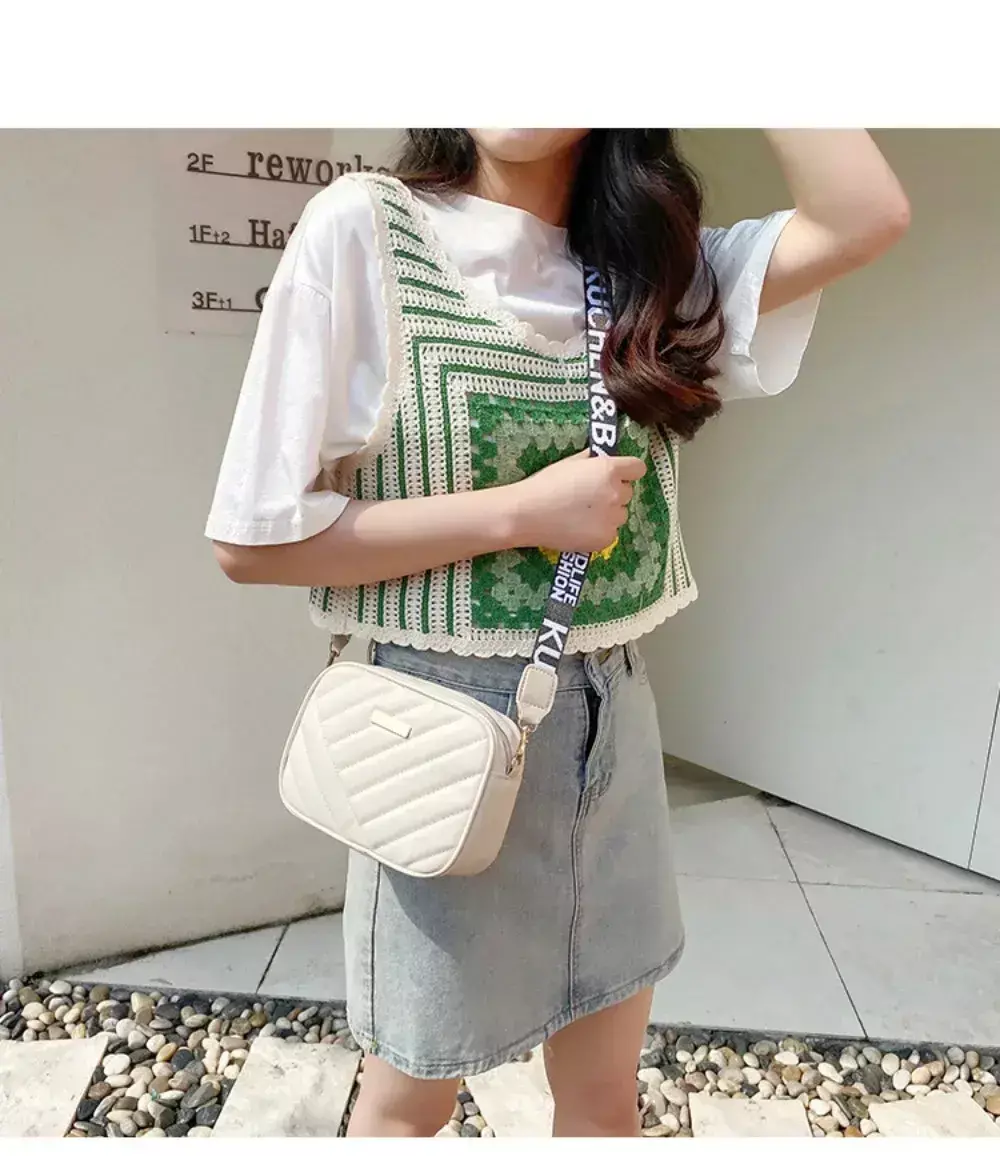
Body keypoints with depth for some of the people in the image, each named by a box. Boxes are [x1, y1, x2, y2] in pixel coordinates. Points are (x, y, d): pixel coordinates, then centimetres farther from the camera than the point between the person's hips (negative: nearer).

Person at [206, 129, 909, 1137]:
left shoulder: (645, 260, 6)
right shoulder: (365, 225, -9)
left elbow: (866, 215, -5)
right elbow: (253, 538, -13)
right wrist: (524, 509, -17)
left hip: (614, 718, 5)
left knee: (607, 1099, 22)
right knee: (410, 1102, 20)